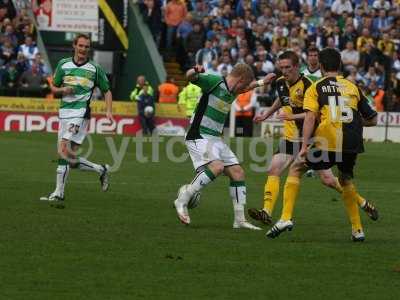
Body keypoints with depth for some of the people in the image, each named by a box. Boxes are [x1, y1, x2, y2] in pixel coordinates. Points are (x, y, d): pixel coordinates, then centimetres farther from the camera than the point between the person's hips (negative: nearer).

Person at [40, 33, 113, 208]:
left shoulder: (95, 69, 4)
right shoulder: (63, 65, 11)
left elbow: (107, 91, 12)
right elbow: (53, 88, 18)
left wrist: (109, 111, -2)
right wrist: (63, 90, -4)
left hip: (80, 113, -5)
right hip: (64, 113, 5)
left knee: (65, 151, -19)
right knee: (69, 160, 3)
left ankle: (58, 194, -18)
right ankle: (101, 170, 23)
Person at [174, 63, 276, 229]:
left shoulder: (232, 92, 14)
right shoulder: (214, 82, -12)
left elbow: (245, 87, 39)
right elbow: (190, 76, -26)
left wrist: (261, 82, 41)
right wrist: (195, 71, -46)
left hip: (216, 139, 9)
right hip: (199, 136, -9)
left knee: (237, 172, 4)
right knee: (217, 166, -29)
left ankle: (239, 220, 10)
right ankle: (183, 199, -19)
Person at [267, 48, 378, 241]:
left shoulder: (316, 88, 8)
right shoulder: (353, 87, 18)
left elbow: (310, 118, -8)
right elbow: (372, 120, 20)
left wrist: (304, 147, -13)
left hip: (326, 143, -4)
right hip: (351, 145, 4)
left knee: (295, 169, 15)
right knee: (346, 180, 28)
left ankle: (286, 218, 2)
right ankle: (357, 230, 25)